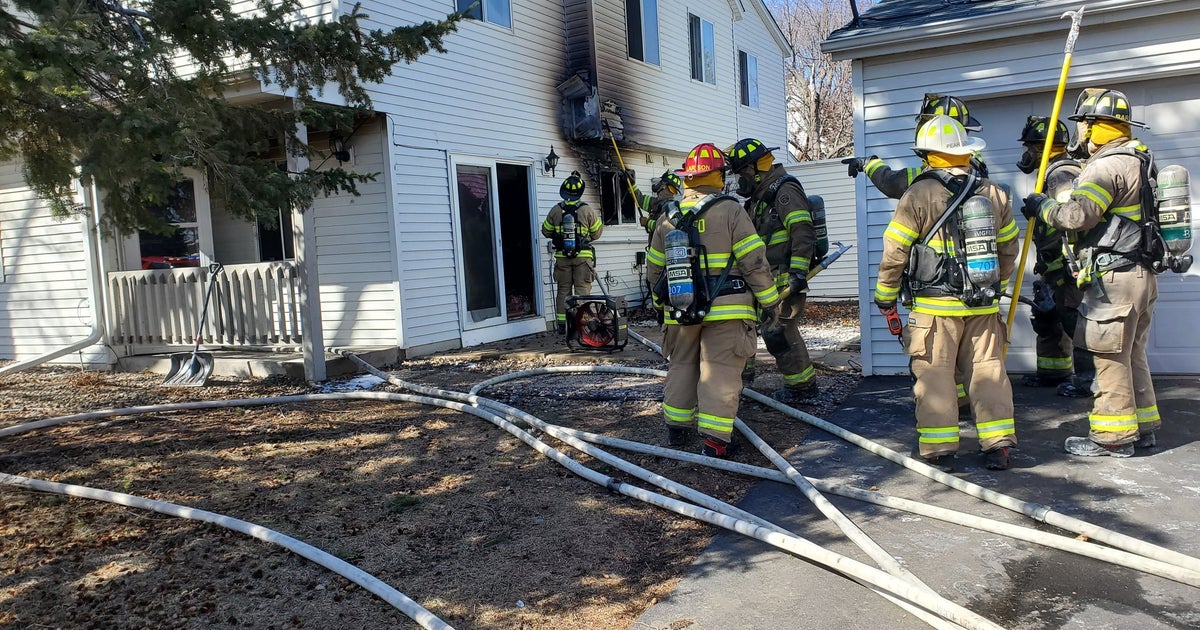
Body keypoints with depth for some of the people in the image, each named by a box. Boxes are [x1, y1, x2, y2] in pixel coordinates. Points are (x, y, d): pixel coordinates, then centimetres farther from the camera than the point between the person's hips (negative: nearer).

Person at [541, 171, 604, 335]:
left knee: (563, 290, 10)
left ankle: (561, 324, 12)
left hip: (562, 257, 2)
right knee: (582, 290, 3)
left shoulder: (555, 210, -1)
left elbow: (546, 231, 9)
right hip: (583, 256, -2)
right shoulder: (587, 210, -7)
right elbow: (597, 233, 2)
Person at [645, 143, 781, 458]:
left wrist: (662, 301, 30)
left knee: (681, 366, 19)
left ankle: (676, 427, 28)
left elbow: (654, 269, 15)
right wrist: (771, 300, 1)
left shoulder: (668, 218, 8)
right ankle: (714, 439, -3)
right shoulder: (730, 210, -8)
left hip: (681, 310, 5)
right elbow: (754, 261, -9)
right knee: (720, 371, -2)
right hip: (725, 308, -5)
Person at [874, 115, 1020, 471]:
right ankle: (998, 445, 13)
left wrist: (885, 296, 2)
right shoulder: (994, 193, 8)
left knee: (935, 374, 2)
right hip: (984, 305, 5)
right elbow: (1008, 250, 17)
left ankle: (939, 448, 6)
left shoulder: (918, 195, -10)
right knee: (987, 370, 10)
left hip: (935, 307, -5)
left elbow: (895, 253, -8)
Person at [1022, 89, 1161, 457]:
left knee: (1110, 357, -4)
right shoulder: (1137, 161, 18)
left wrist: (1043, 206, -7)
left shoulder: (1107, 166, -15)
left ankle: (1113, 436, 2)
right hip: (1141, 274, 10)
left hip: (1113, 278, -10)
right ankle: (1142, 427, 25)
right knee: (1132, 354, 17)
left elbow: (1078, 215, -24)